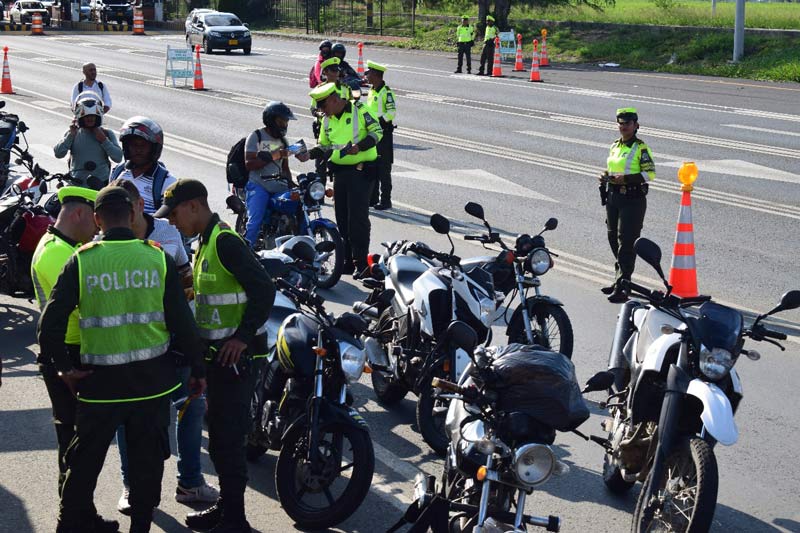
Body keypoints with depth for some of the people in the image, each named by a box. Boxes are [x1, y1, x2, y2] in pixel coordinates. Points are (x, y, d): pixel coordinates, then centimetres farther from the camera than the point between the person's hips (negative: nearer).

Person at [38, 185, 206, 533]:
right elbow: (182, 321, -5)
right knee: (148, 459, 14)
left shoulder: (81, 261, -7)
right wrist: (197, 368, 6)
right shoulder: (157, 258, -5)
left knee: (84, 462, 15)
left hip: (100, 381, 0)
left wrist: (64, 367, 4)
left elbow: (50, 324, -10)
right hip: (152, 379, 0)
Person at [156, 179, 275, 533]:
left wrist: (243, 337, -24)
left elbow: (264, 289, -24)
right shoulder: (207, 243, 14)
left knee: (227, 439, -4)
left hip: (236, 355, -10)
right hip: (218, 355, 10)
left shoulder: (225, 242, -17)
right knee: (219, 437, 17)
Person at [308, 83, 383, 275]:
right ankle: (347, 261, 17)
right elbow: (325, 147, 20)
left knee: (358, 217, -9)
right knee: (342, 218, 8)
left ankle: (361, 262, -4)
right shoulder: (327, 121, 13)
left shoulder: (359, 110, -7)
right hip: (340, 172, 7)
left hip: (361, 171, -7)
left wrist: (359, 146, -23)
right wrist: (310, 153, 1)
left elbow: (377, 132, -9)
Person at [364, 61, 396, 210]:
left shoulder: (386, 92, -14)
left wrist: (379, 121, -27)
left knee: (383, 169, -5)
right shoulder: (371, 91, 14)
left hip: (384, 132, -9)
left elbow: (392, 112, -22)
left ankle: (386, 200, 0)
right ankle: (373, 198, 21)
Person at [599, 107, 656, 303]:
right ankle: (620, 280, 27)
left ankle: (622, 288, -10)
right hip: (613, 197, 8)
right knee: (613, 238, 14)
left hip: (633, 199, -8)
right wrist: (606, 176, 5)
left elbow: (650, 173, -14)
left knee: (626, 242, -10)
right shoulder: (615, 145, 14)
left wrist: (626, 179, -23)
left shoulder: (641, 147, -8)